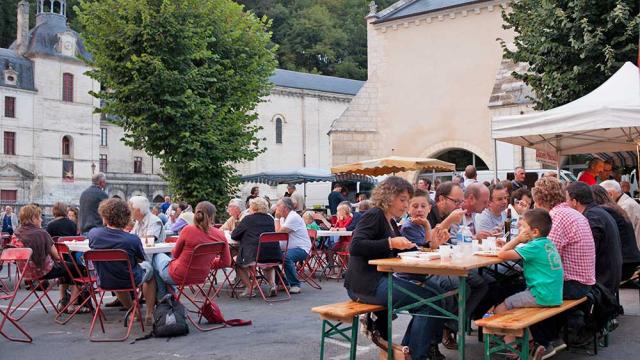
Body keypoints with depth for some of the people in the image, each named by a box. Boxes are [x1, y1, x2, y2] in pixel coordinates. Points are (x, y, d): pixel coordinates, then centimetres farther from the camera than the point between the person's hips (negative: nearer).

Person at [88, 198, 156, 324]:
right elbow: (141, 260, -5)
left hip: (105, 282, 3)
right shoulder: (133, 239, -25)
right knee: (148, 267, 30)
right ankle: (149, 314, 30)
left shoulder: (93, 234, -19)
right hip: (131, 281, -3)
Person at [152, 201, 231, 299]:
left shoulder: (188, 230, -22)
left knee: (157, 256, 28)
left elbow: (175, 254, -7)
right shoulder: (220, 235, -14)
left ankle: (162, 297, 28)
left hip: (178, 276, -5)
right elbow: (226, 262, -6)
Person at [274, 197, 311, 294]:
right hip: (289, 248, 10)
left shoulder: (293, 217, -16)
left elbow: (279, 233, -19)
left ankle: (295, 285, -20)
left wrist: (277, 218, -10)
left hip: (301, 248, -10)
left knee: (286, 257, -36)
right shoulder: (283, 217, 15)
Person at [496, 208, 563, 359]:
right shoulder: (548, 243, 12)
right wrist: (519, 241, 7)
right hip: (555, 295, 9)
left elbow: (502, 254, -18)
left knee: (501, 308, -1)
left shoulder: (535, 246, -15)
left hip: (542, 296, -9)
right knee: (511, 300, 24)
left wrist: (517, 239, -8)